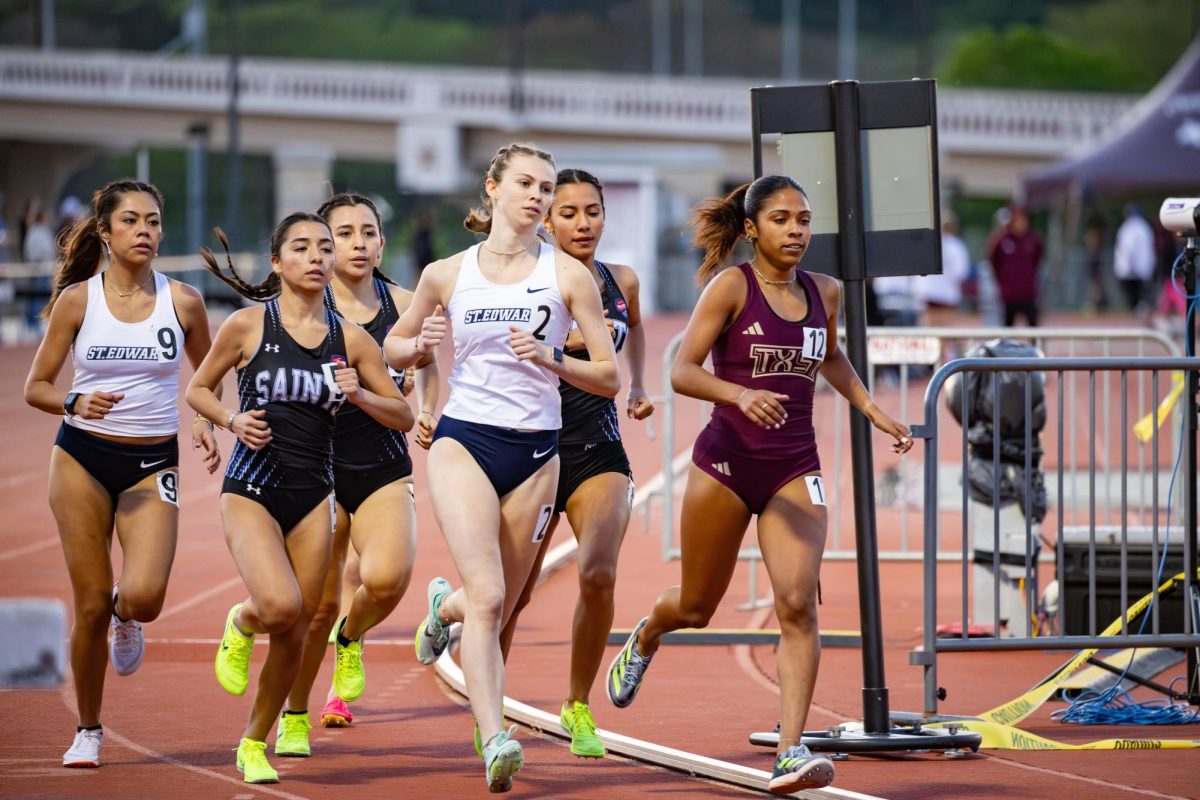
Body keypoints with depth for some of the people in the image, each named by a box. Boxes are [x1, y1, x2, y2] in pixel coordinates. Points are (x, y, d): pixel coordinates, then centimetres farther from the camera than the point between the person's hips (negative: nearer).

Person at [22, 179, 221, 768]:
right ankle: (87, 730, 18)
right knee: (91, 603, -1)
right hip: (83, 458, 0)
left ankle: (125, 620, 20)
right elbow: (35, 387, 2)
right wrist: (76, 403, -19)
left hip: (153, 463, 0)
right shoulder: (77, 300, -2)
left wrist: (206, 426, -5)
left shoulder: (182, 301, -1)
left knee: (143, 597, -19)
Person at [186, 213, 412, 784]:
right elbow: (198, 389, 9)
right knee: (280, 606, -26)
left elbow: (403, 415, 10)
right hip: (251, 491, -3)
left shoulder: (350, 339, 4)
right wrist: (232, 420, -10)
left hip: (313, 496, 3)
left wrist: (358, 394, -9)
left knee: (294, 635, 3)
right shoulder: (248, 325, -3)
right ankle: (240, 626, 11)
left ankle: (255, 744, 23)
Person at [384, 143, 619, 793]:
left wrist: (551, 360, -16)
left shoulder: (568, 275, 2)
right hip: (463, 444, -2)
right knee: (488, 598, -21)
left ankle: (447, 605, 46)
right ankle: (494, 739, -26)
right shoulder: (448, 274, 5)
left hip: (535, 454, 2)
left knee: (496, 612, 10)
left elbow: (609, 377, 2)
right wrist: (420, 345, -5)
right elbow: (393, 347, 18)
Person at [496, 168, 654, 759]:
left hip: (599, 452, 2)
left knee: (599, 574, -19)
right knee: (513, 594, 4)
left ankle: (578, 708, -1)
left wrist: (637, 388, 17)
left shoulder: (621, 282, 5)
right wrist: (564, 340, -31)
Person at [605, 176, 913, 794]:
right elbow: (682, 372, -13)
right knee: (696, 608, 13)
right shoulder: (731, 286, -8)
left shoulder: (825, 293, 7)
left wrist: (873, 413, 18)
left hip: (795, 469, 3)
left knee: (798, 603, -17)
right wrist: (740, 394, -29)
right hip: (727, 461, -3)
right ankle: (643, 641, 50)